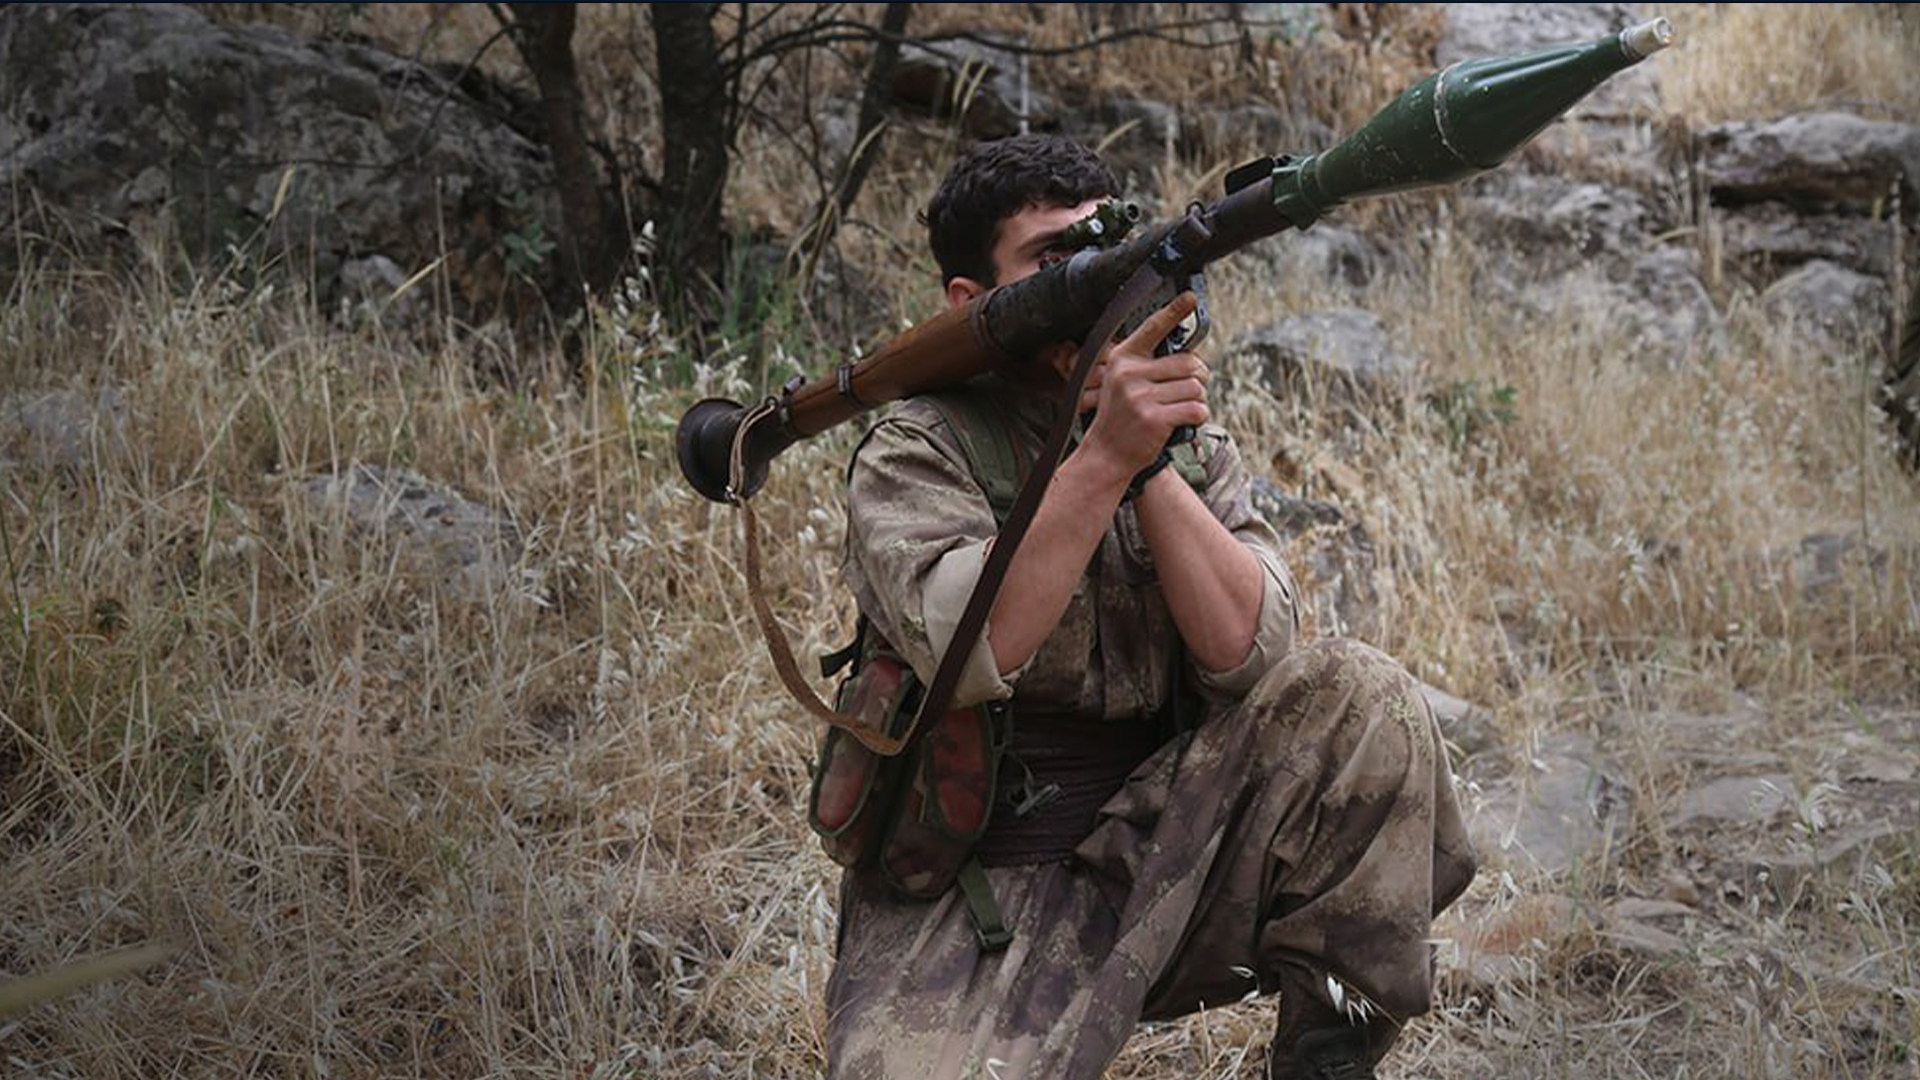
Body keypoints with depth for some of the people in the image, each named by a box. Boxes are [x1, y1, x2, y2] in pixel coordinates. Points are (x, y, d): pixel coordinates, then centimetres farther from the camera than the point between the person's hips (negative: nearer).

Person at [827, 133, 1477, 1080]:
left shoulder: (1193, 447, 6)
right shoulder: (917, 453, -6)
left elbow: (1245, 650, -10)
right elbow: (966, 654, -25)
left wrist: (1153, 461, -18)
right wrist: (1106, 454, -30)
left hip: (1156, 853, 4)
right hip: (967, 903, -4)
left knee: (1360, 698, -17)